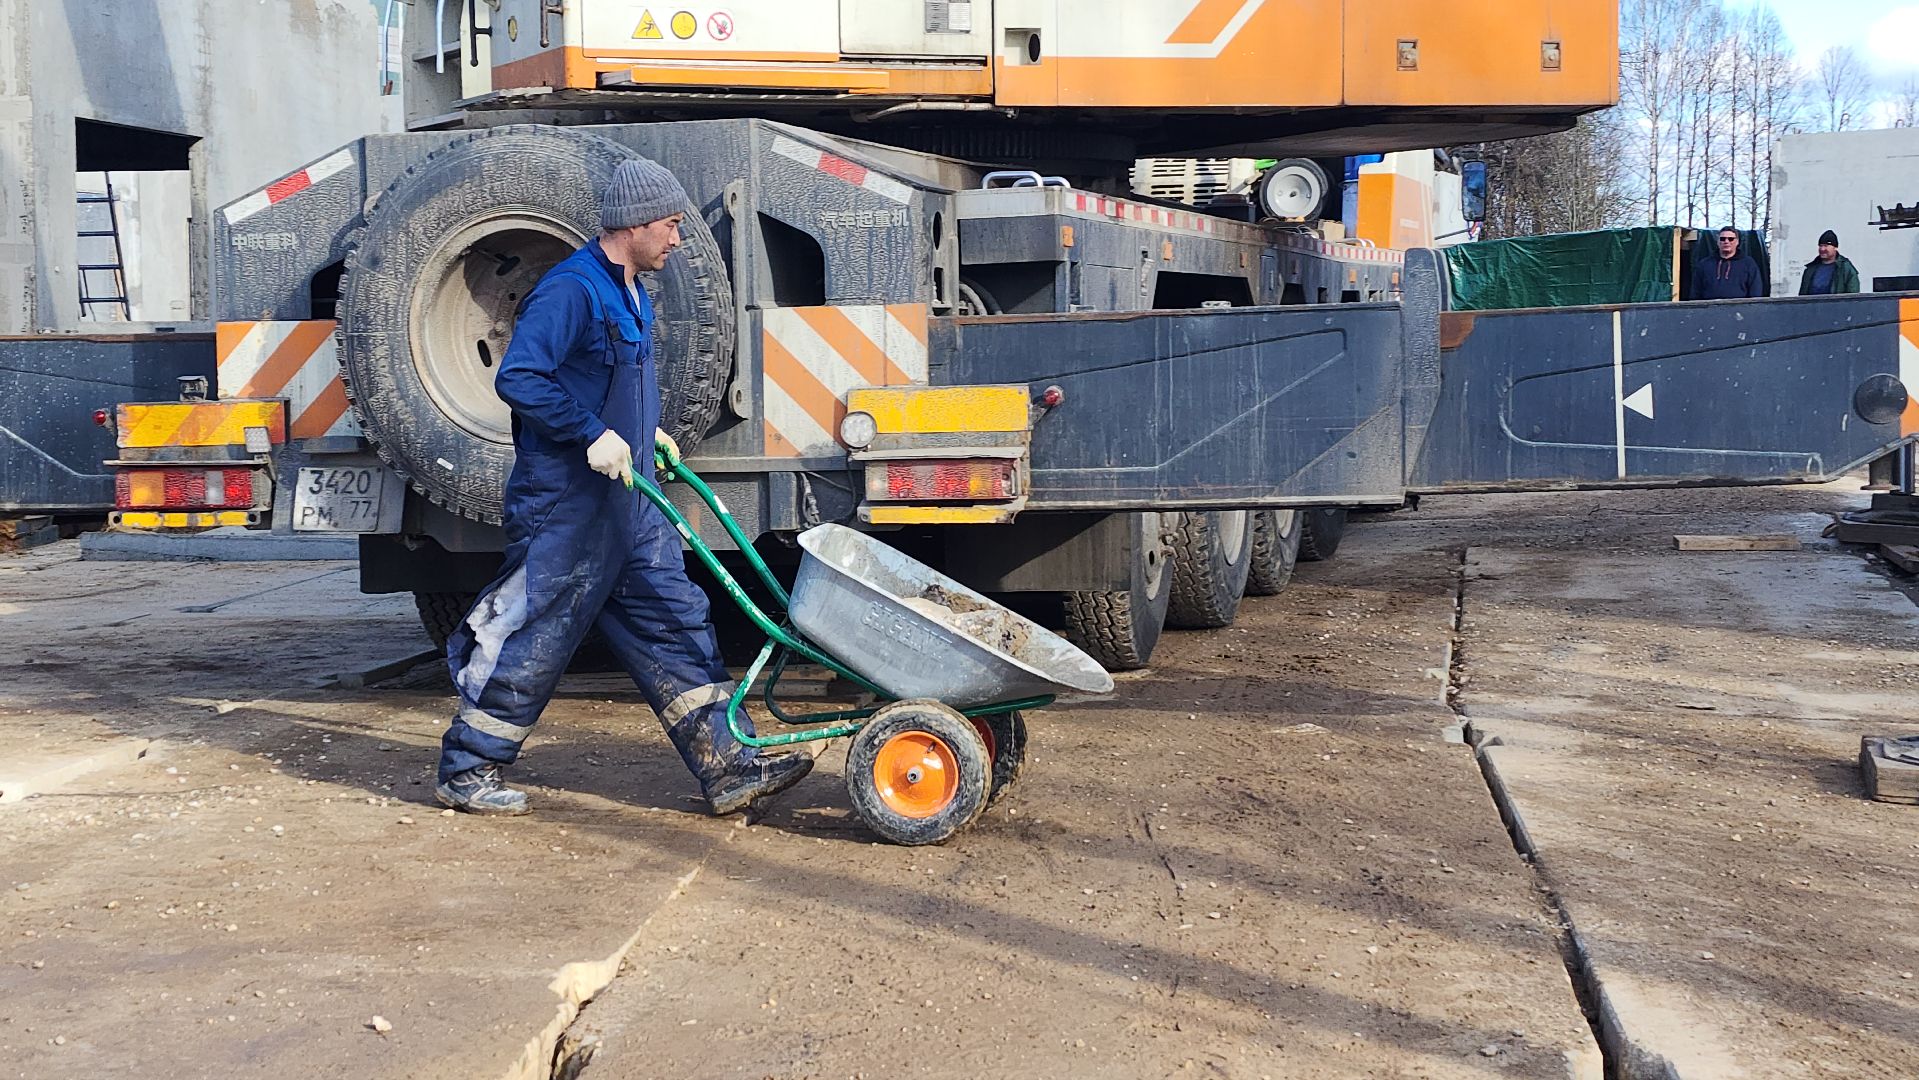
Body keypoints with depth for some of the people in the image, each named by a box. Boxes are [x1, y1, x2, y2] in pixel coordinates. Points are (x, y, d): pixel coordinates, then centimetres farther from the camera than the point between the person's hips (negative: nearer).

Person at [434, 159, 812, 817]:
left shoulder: (631, 295, 15)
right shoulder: (571, 289, -16)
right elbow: (517, 377, -25)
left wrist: (645, 431, 15)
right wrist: (593, 434, -25)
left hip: (626, 500, 9)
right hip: (564, 500, -9)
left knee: (673, 621, 6)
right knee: (531, 638, 0)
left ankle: (728, 768, 8)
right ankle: (466, 772, 14)